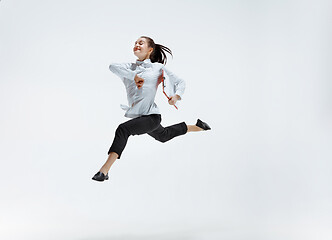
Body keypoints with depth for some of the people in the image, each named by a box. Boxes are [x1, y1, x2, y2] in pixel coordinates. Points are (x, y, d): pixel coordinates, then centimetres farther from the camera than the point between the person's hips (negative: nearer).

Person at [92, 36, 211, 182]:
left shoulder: (158, 68, -2)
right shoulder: (129, 68, 6)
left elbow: (180, 82, 4)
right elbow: (113, 67, -15)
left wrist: (177, 96, -17)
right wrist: (134, 75, -24)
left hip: (151, 116, -7)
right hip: (136, 115, 7)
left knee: (123, 129, -28)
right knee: (164, 136, 29)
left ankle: (104, 171, -30)